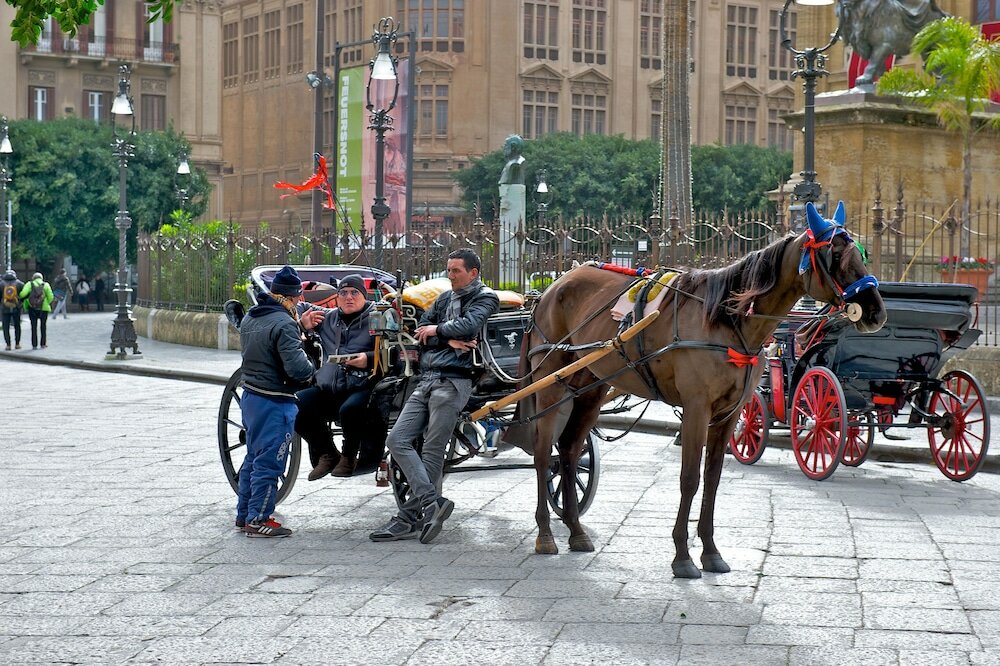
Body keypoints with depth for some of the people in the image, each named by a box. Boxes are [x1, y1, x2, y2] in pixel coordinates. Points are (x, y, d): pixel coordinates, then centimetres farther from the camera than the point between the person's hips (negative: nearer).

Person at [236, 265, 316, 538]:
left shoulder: (250, 318, 7)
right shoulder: (284, 323, -20)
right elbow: (298, 368, -27)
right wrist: (309, 367, -4)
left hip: (250, 396, 9)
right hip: (274, 402, -9)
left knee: (253, 458, 19)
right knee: (268, 463, -1)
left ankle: (244, 514, 26)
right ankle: (258, 520, 3)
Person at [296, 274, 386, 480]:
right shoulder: (328, 318, 21)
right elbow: (301, 308, 37)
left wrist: (369, 359, -19)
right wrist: (302, 323, 14)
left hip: (362, 387, -5)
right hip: (328, 387, 5)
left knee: (349, 409, -37)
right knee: (296, 405, -19)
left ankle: (349, 456, -6)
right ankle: (326, 454, 2)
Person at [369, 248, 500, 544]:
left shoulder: (484, 298, 3)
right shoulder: (445, 298, 22)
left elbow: (469, 325, -16)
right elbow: (421, 329, 10)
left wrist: (438, 330, -2)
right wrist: (448, 340, -7)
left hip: (453, 382, -7)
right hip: (427, 380, 8)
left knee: (432, 452, -7)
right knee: (397, 439, -3)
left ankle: (410, 517, -4)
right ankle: (432, 502, -8)